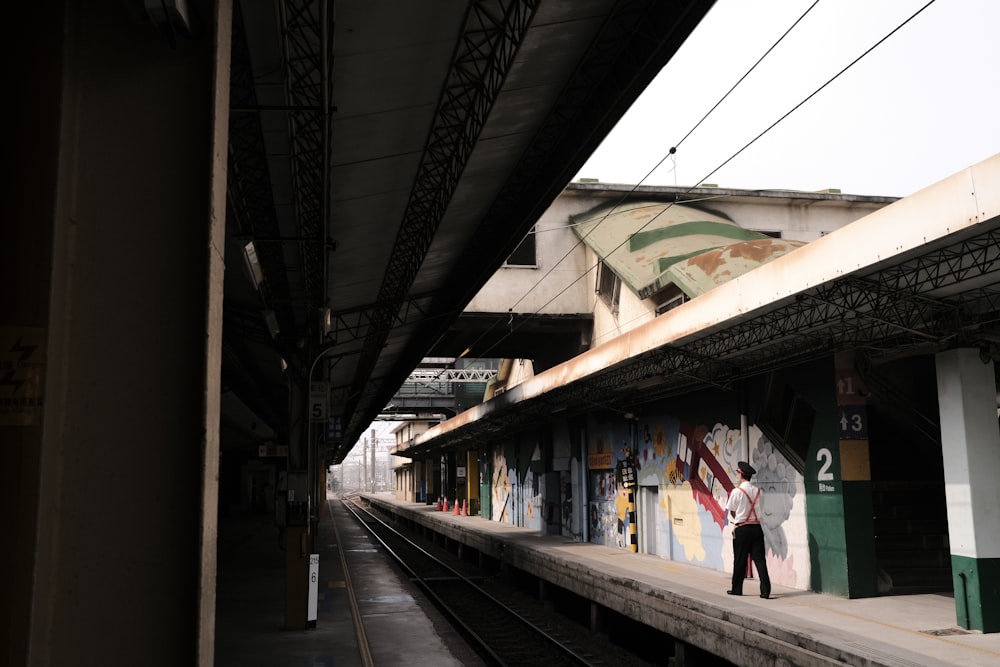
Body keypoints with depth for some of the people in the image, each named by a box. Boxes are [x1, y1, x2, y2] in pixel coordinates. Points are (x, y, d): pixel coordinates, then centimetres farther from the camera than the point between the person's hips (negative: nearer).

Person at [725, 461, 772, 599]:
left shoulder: (737, 491, -11)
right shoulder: (757, 491, 4)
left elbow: (731, 511, -2)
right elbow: (760, 510, 11)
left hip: (742, 529, -4)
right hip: (756, 527, 4)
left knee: (740, 560, 7)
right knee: (759, 559, 3)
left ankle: (737, 589, 18)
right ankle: (765, 590, -2)